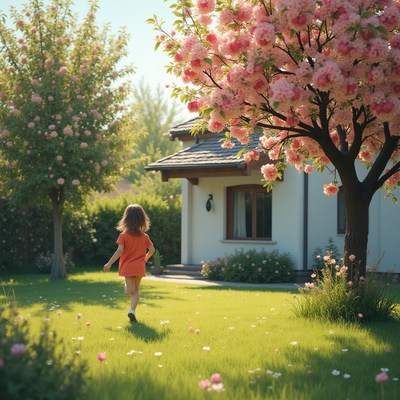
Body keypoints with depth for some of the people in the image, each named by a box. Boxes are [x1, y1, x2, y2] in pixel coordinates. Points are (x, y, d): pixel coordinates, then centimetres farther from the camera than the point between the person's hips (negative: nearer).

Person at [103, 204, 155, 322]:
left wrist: (109, 264, -13)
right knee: (136, 290, 9)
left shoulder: (124, 235, -8)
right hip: (139, 267, 2)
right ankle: (132, 310, -6)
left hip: (127, 267, -2)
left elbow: (120, 250, -16)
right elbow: (152, 249, 0)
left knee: (130, 290, 7)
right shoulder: (144, 236, 1)